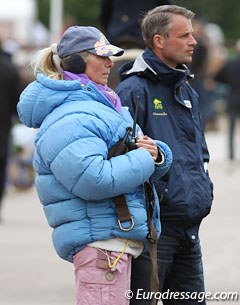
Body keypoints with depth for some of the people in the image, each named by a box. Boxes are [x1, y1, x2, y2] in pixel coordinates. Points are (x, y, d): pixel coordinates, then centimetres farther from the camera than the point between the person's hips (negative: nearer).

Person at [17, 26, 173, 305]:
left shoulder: (101, 105, 19)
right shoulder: (69, 121, -15)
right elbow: (95, 180, -28)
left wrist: (157, 154, -4)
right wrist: (143, 159, -15)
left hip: (118, 237, 11)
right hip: (100, 239, -11)